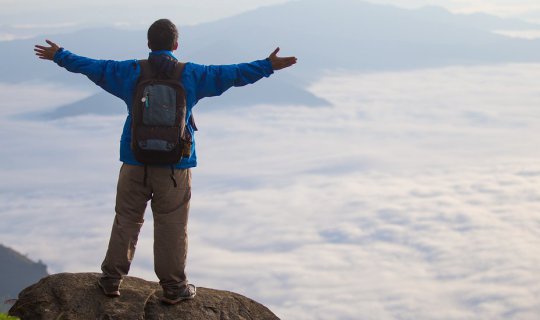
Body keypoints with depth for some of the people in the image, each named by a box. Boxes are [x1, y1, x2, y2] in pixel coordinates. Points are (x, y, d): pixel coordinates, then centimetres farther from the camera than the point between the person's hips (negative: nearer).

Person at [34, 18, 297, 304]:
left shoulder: (129, 72, 0)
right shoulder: (191, 75, -4)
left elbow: (90, 66, 10)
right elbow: (232, 74, -1)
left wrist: (60, 56, 25)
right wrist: (268, 66, 9)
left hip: (135, 162, 2)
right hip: (175, 166, -2)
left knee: (126, 220, 11)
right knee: (171, 226, 4)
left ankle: (111, 279, 17)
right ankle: (173, 287, 11)